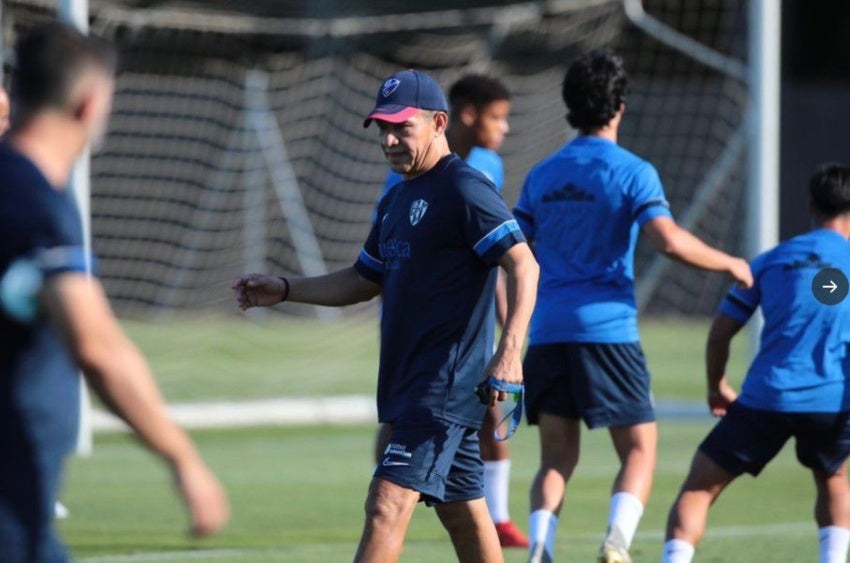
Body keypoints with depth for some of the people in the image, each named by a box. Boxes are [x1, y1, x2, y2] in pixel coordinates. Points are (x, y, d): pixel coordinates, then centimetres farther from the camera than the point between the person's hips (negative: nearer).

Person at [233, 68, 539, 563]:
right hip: (409, 385, 10)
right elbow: (364, 281, 27)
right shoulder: (398, 199, 18)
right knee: (463, 514, 13)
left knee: (387, 504, -16)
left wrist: (509, 351, -29)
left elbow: (524, 266, -18)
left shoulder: (465, 190, -11)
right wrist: (284, 290, 17)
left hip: (445, 385, -10)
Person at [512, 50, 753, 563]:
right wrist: (729, 264, -3)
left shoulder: (542, 175, 11)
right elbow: (670, 241, -18)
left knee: (557, 459, 8)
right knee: (639, 451, 4)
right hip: (607, 329, -5)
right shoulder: (631, 172, -5)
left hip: (548, 330, 5)